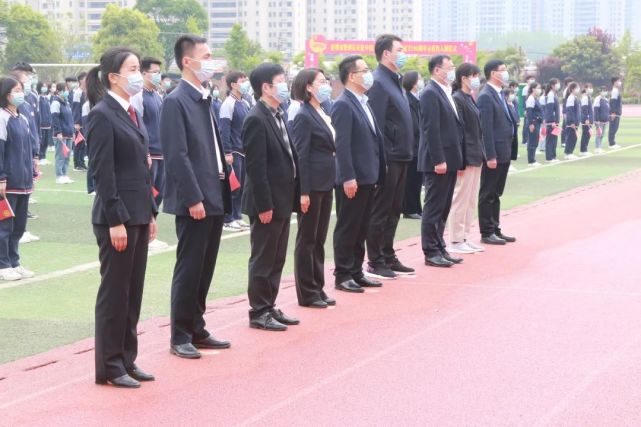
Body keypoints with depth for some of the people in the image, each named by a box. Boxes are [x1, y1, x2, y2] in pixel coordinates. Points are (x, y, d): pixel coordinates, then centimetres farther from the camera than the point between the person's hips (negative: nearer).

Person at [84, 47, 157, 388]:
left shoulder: (132, 113, 13)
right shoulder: (102, 115, -12)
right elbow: (102, 172, -16)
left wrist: (151, 212, 15)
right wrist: (116, 220, -19)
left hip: (138, 215, 8)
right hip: (117, 217, -8)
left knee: (134, 290, 12)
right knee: (114, 291, 0)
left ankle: (127, 359, 21)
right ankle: (109, 367, 9)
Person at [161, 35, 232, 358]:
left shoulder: (204, 99, 15)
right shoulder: (176, 101, -12)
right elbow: (177, 155, -17)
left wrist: (223, 190, 12)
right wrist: (193, 198, -20)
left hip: (214, 198, 8)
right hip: (193, 201, -8)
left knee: (205, 269, 13)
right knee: (188, 269, -1)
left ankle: (197, 330, 22)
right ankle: (180, 337, 7)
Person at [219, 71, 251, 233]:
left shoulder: (245, 104, 12)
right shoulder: (228, 104, -12)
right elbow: (224, 130, -16)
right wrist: (227, 153, -19)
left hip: (245, 151, 8)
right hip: (234, 152, -7)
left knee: (241, 186, 10)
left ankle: (237, 216, 18)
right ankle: (227, 220, 4)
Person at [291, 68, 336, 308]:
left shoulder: (323, 114, 12)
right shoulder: (304, 117, -12)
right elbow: (301, 156, -16)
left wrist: (331, 183, 13)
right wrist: (303, 192, -19)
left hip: (325, 185, 8)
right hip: (312, 186, -8)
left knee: (319, 239, 13)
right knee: (307, 239, 1)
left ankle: (318, 289, 21)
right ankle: (307, 293, 8)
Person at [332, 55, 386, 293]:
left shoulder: (364, 103, 15)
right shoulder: (343, 105, -13)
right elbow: (342, 145, -19)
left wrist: (378, 172, 14)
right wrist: (348, 178, -22)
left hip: (368, 177, 9)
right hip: (353, 179, -9)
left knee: (361, 229, 14)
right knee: (347, 228, -1)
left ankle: (356, 272, 22)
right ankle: (342, 276, 6)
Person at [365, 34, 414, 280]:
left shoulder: (394, 81, 15)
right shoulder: (379, 83, -14)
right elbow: (376, 125, -19)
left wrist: (406, 152, 15)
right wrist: (383, 158, -20)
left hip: (400, 158, 9)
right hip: (388, 158, -9)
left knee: (393, 211, 14)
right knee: (380, 211, -1)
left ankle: (388, 258, 23)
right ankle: (375, 263, 6)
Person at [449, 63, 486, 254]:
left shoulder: (470, 99, 14)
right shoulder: (457, 100, -13)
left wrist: (481, 155, 12)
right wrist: (460, 161, -20)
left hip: (475, 157, 9)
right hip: (466, 157, -9)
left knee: (471, 201, 13)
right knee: (461, 199, -3)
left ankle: (465, 238, 19)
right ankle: (456, 241, 4)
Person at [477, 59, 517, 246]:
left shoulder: (499, 95, 15)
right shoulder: (486, 97, -14)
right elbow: (486, 129, -18)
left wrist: (509, 152, 12)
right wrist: (491, 156, -21)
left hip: (504, 152, 9)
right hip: (494, 154, -9)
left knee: (496, 194, 15)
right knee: (488, 194, 0)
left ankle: (495, 229, 22)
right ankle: (486, 233, 6)